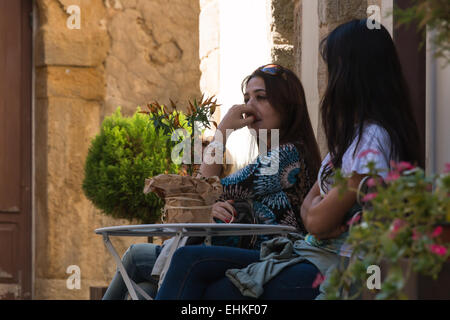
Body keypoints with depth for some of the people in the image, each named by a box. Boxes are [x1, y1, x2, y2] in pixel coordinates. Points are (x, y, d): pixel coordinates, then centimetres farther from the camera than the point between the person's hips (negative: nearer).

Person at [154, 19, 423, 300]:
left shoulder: (372, 140, -15)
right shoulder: (352, 134, 19)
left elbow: (318, 220, -16)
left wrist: (319, 205, 6)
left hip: (331, 269, -9)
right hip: (315, 253, 10)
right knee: (189, 260, -5)